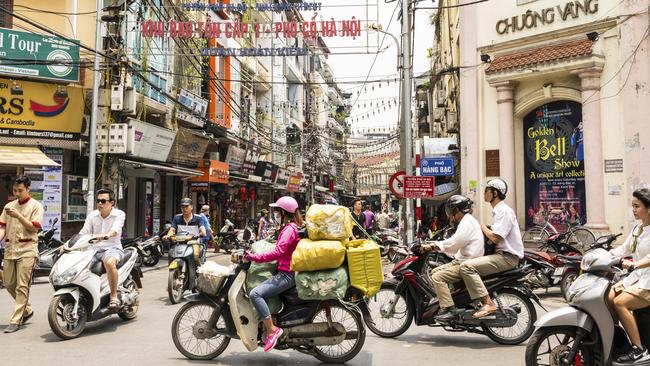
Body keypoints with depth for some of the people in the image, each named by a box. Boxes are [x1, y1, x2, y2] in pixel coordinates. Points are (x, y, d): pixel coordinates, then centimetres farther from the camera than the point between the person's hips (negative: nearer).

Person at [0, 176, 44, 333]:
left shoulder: (36, 206, -1)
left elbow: (34, 227, -9)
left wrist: (18, 216, -18)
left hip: (27, 251, -6)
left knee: (22, 287, -7)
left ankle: (15, 321, -3)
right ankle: (27, 310, 30)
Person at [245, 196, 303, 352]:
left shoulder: (289, 229, -15)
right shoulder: (294, 226, 17)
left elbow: (278, 252, -26)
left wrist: (253, 257, -23)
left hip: (287, 275, -11)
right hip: (287, 272, 11)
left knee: (255, 294, -26)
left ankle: (272, 330, -23)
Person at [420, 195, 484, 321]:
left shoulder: (467, 222, -13)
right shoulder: (467, 220, 20)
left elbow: (454, 243, -24)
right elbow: (456, 242, 19)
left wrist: (432, 246, -18)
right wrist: (433, 246, 8)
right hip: (461, 260, 11)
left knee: (437, 277, -19)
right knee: (435, 272, 11)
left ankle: (449, 309, -18)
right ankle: (442, 301, 13)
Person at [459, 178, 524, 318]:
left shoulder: (504, 211, -14)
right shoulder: (497, 211, 19)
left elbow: (495, 238, -21)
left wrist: (482, 226, -5)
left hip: (507, 257, -11)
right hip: (501, 254, 11)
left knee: (467, 266, -24)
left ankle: (488, 304, -25)